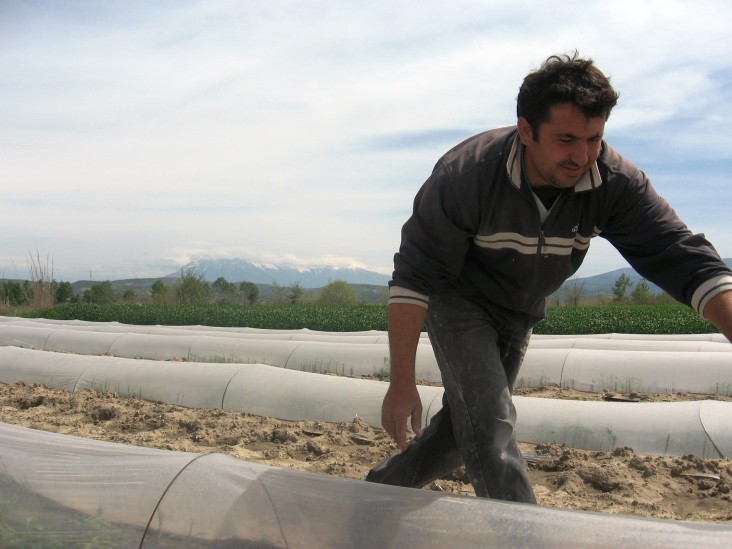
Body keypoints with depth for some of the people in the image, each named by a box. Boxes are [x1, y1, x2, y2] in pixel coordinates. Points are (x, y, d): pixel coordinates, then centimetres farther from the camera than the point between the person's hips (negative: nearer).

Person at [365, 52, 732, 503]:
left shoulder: (617, 184, -24)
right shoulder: (467, 174, -33)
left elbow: (682, 257, -29)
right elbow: (414, 276, -29)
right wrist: (403, 382, -29)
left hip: (519, 315, 5)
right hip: (458, 300, -4)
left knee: (465, 424, 14)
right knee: (491, 424, -21)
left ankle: (380, 492, 35)